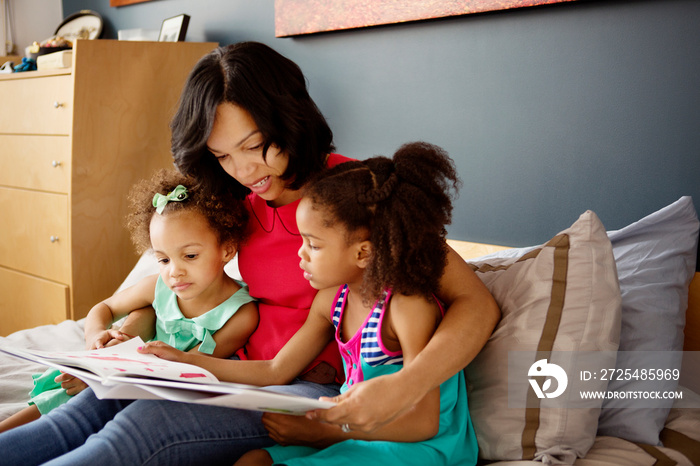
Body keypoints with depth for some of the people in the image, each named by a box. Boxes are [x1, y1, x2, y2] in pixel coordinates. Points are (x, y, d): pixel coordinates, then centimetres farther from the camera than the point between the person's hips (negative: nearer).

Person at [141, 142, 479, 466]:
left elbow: (423, 422, -22)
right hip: (355, 433, 8)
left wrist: (321, 431, -23)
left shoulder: (409, 306, -22)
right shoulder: (332, 299, 3)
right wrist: (185, 361, 10)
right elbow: (274, 372, 11)